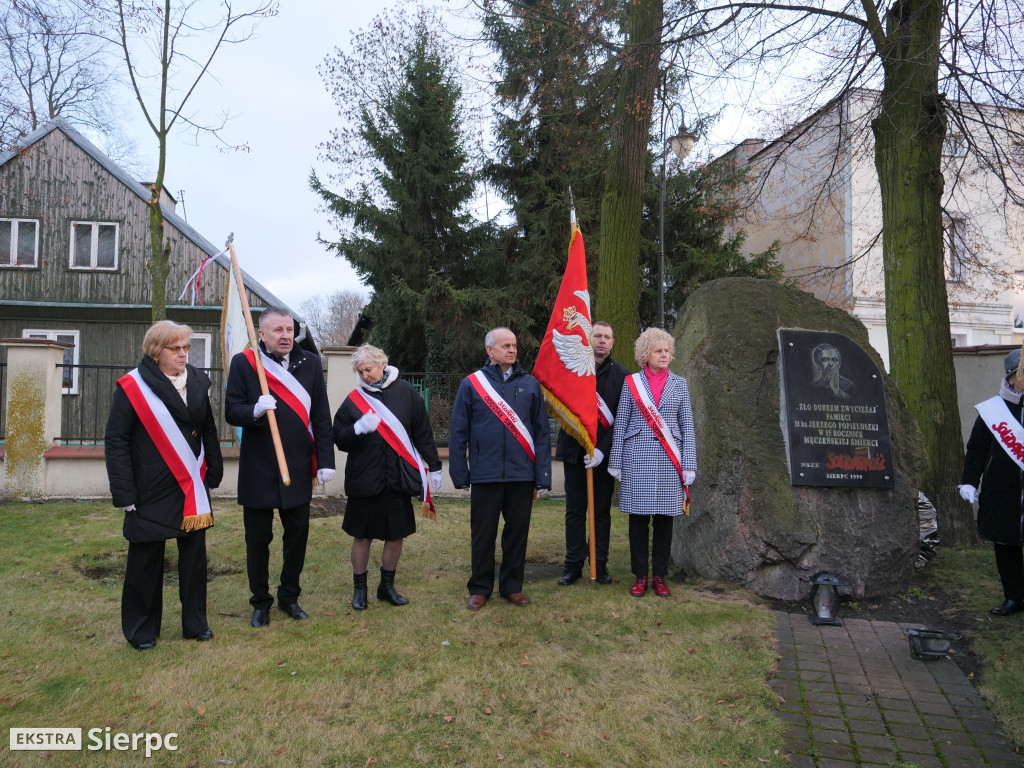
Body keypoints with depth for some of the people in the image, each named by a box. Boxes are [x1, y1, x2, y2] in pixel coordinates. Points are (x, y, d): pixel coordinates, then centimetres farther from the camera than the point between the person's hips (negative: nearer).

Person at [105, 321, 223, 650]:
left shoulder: (197, 381, 5)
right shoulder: (132, 386, -9)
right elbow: (115, 440, -9)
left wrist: (214, 471, 7)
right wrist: (124, 493, -12)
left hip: (193, 488, 4)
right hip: (151, 491, -4)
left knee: (195, 554, 10)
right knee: (146, 558, 7)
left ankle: (196, 623, 25)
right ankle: (141, 629, 25)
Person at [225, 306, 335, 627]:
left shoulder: (310, 363, 3)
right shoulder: (243, 363, -3)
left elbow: (321, 417, 2)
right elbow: (231, 411, -5)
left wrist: (326, 460, -3)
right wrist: (255, 410, -27)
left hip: (299, 469, 2)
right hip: (258, 470, -2)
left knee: (298, 536, 11)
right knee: (258, 540, 9)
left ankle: (289, 597, 30)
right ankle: (261, 603, 27)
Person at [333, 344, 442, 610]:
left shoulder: (406, 392, 0)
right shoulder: (354, 399, 2)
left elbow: (423, 433, 4)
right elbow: (339, 439, 1)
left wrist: (435, 467, 5)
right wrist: (358, 429, -19)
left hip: (399, 478, 1)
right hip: (364, 479, 0)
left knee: (396, 535, 9)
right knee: (363, 536, 8)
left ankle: (387, 586, 28)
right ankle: (359, 588, 25)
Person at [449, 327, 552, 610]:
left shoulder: (530, 384, 5)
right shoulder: (471, 384, 0)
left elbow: (542, 432, 5)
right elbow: (458, 432, 2)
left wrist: (542, 474, -1)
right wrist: (460, 473, -2)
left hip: (521, 475, 2)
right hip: (485, 475, -1)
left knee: (517, 531, 10)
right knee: (483, 533, 8)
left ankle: (512, 586, 26)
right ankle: (480, 588, 23)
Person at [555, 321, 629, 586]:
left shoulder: (621, 374, 1)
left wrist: (603, 449, -13)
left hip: (604, 453, 0)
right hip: (574, 451, 0)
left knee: (602, 511, 8)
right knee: (574, 511, 6)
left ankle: (600, 564, 17)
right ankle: (573, 565, 15)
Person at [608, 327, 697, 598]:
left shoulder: (679, 384, 9)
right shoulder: (631, 383, 5)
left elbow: (687, 425, 7)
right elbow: (620, 424, 5)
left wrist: (689, 464, 0)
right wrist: (616, 461, 1)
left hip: (669, 459, 1)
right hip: (637, 458, -1)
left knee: (664, 519, 5)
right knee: (638, 518, 3)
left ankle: (660, 576, 16)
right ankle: (640, 576, 14)